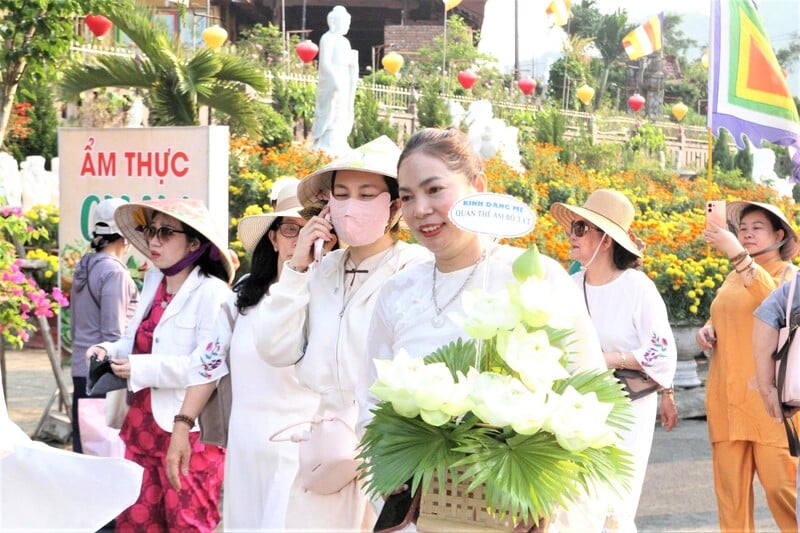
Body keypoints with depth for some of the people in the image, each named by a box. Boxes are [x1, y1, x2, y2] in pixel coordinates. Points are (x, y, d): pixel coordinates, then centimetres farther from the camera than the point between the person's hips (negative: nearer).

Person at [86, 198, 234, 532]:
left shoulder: (212, 292, -14)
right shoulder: (153, 283, 11)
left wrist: (140, 369, -22)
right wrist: (111, 351, 0)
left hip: (188, 432, -8)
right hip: (143, 428, 8)